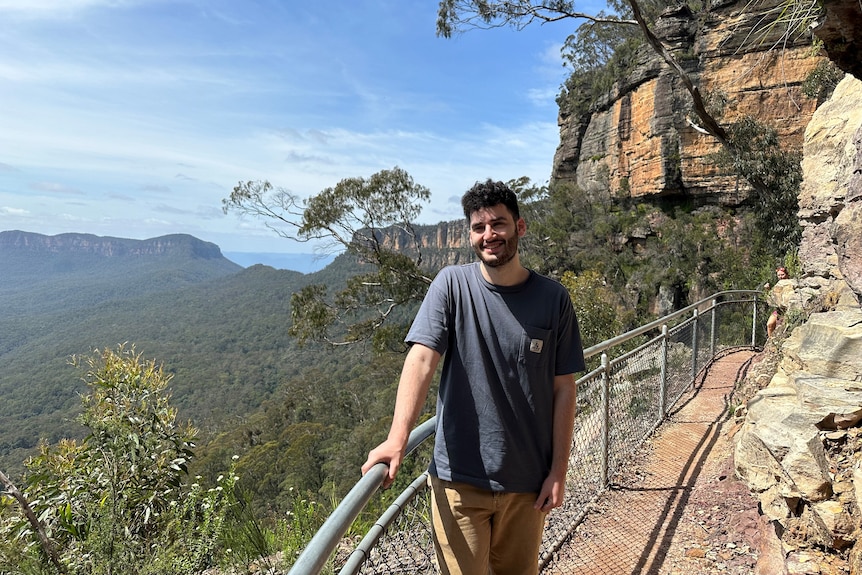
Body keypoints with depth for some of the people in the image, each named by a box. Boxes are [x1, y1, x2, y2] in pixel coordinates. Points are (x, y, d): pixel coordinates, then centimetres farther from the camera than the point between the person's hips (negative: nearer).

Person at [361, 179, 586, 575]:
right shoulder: (452, 284, -7)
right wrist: (397, 438, -28)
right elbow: (421, 359, -17)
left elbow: (563, 388, 0)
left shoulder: (553, 298, -3)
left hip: (527, 482, 2)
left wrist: (558, 471, -1)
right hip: (459, 478, -2)